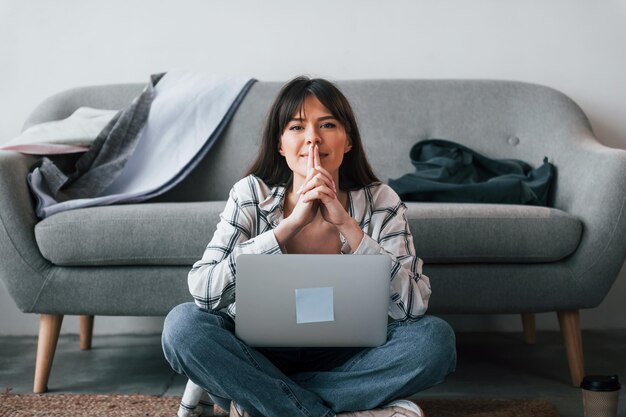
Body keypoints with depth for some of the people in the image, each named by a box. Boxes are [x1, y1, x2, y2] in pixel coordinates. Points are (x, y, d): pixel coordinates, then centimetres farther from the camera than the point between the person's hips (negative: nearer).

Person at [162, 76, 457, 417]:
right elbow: (202, 289, -21)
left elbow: (413, 306, -18)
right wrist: (290, 224, -27)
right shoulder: (251, 195, -8)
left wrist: (346, 224, -25)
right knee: (183, 324, -26)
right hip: (261, 356, 0)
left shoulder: (380, 202, -7)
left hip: (347, 360, 1)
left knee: (435, 337, -25)